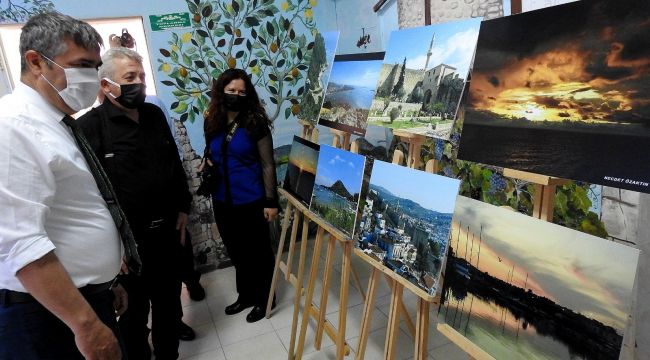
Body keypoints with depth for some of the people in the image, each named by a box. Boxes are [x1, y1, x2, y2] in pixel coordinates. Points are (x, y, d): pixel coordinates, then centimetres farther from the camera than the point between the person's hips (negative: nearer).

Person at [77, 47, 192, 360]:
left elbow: (175, 166, 13)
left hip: (166, 231, 6)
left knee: (168, 299, 20)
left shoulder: (155, 115, 6)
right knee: (134, 309, 14)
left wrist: (182, 208, 11)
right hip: (127, 239, -5)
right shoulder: (90, 127, -14)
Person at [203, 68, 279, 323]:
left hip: (251, 201, -5)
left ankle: (264, 299, 30)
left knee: (258, 252, 11)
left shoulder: (256, 123, -12)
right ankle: (245, 295, 39)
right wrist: (206, 169, -5)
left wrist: (271, 201, -12)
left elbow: (268, 165, -10)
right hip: (223, 201, 5)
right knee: (237, 252, 19)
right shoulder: (211, 123, 2)